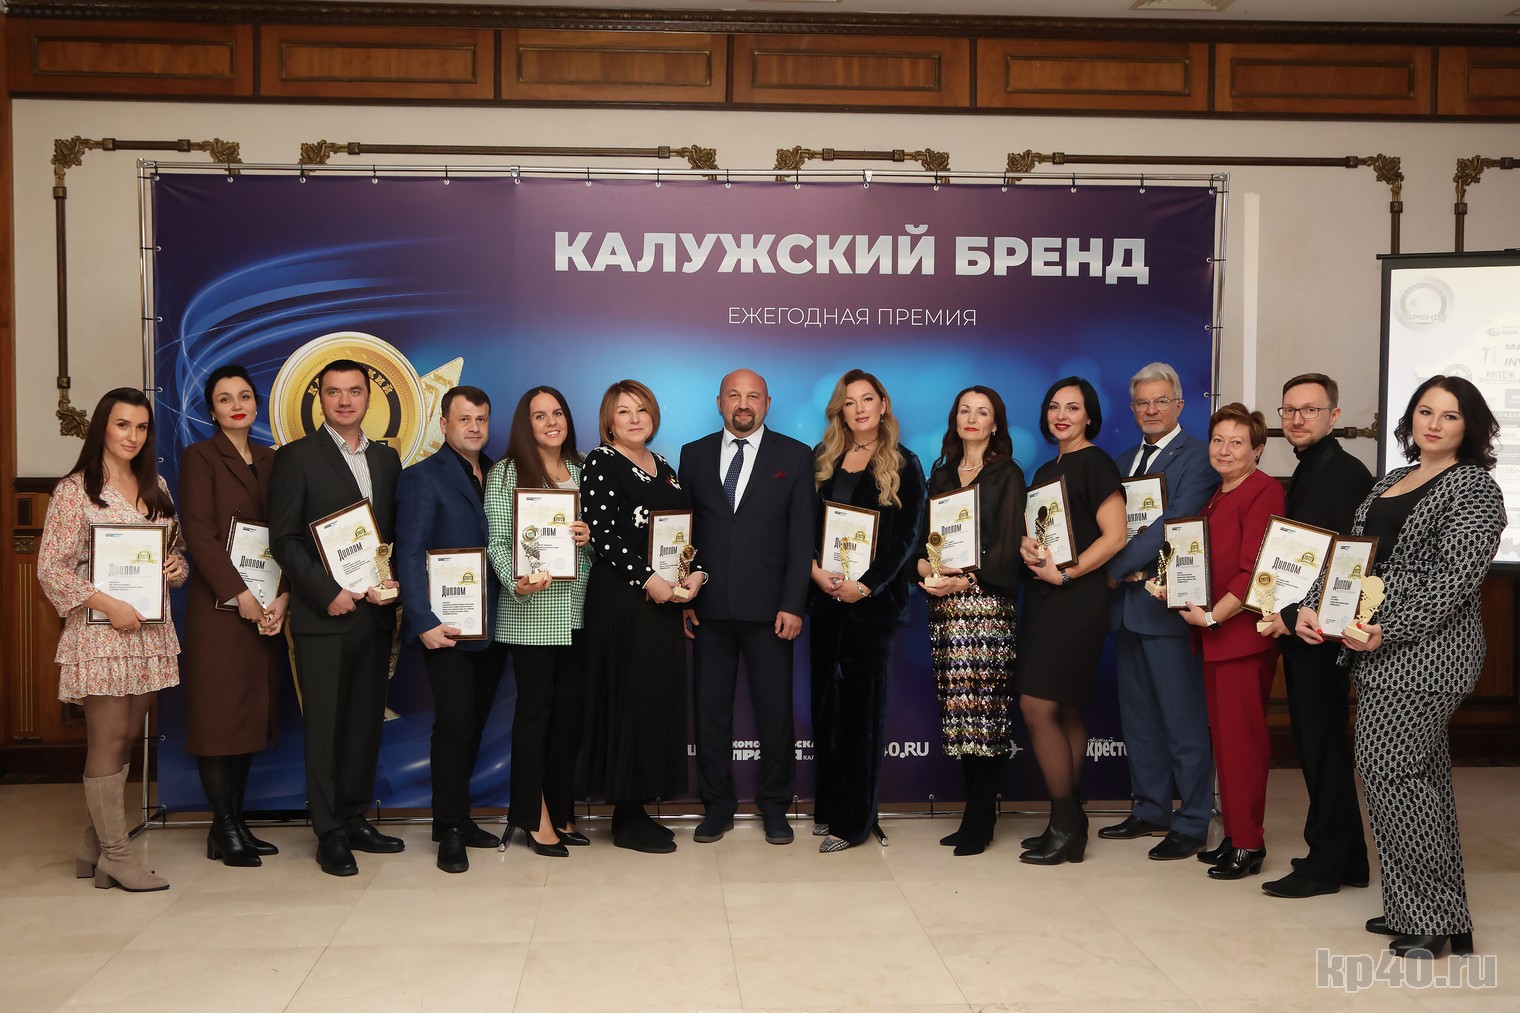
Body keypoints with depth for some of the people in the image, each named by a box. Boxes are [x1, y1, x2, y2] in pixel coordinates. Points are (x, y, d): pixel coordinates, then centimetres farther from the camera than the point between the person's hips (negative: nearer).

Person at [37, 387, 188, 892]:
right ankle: (116, 854, 8)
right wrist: (109, 605, -17)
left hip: (150, 631, 6)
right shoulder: (74, 490, -6)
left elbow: (174, 553, 20)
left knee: (127, 739, 10)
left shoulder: (155, 487, 12)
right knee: (107, 741, -1)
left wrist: (177, 567, -3)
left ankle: (94, 848, 22)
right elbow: (50, 567, -9)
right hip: (100, 632, -6)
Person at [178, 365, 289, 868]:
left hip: (268, 607, 5)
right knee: (218, 714, -2)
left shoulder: (270, 460, 14)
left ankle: (237, 822, 16)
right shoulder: (199, 457, -1)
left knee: (253, 714, 8)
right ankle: (223, 830, 5)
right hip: (219, 606, -5)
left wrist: (282, 597, -5)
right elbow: (199, 534, -10)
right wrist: (239, 595, -16)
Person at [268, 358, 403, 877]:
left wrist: (393, 581, -3)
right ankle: (330, 835, 9)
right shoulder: (296, 457, -1)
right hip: (323, 617, -5)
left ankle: (355, 819, 21)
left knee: (367, 721, 9)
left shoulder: (386, 459, 13)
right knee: (326, 726, 1)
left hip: (375, 613, 5)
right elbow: (284, 539, -6)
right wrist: (328, 594, -13)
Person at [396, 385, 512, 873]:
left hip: (492, 626, 6)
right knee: (454, 724, -5)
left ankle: (457, 818, 23)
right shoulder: (422, 478, -3)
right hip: (448, 629, -6)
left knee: (473, 724, 12)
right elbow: (410, 555, -10)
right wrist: (425, 622, -17)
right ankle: (450, 831, 7)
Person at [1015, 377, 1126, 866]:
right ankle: (1069, 825, 15)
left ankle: (1065, 827, -3)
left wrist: (1064, 573, -17)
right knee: (1065, 714, 9)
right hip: (1043, 598, 8)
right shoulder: (1046, 470, 18)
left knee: (1037, 707, -12)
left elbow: (1114, 536, -13)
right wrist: (1027, 546, -1)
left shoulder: (1096, 464, -6)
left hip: (1077, 599, -8)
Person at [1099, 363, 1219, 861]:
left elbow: (1175, 522, -19)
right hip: (1127, 603, 8)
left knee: (1184, 720, -1)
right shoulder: (1125, 461, 17)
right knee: (1138, 717, 15)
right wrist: (1120, 576, -5)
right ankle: (1150, 811, 27)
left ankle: (1192, 824, 9)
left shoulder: (1197, 456, -8)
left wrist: (1117, 568, -15)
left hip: (1169, 604, -8)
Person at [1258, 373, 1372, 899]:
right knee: (1318, 745, 14)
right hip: (1298, 628, 9)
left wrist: (1294, 615, -18)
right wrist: (1285, 616, 7)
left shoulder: (1347, 474, -13)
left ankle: (1326, 864, 10)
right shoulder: (1306, 473, 16)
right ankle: (1346, 859, 24)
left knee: (1321, 746, -1)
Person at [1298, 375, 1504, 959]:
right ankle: (1429, 915, 20)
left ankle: (1434, 918, 4)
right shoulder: (1390, 482, 17)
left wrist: (1387, 630, -21)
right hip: (1377, 654, 8)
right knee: (1421, 774, 12)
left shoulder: (1474, 488, -6)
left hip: (1422, 653, -8)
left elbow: (1453, 576, -17)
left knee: (1388, 769, -9)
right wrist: (1311, 605, -2)